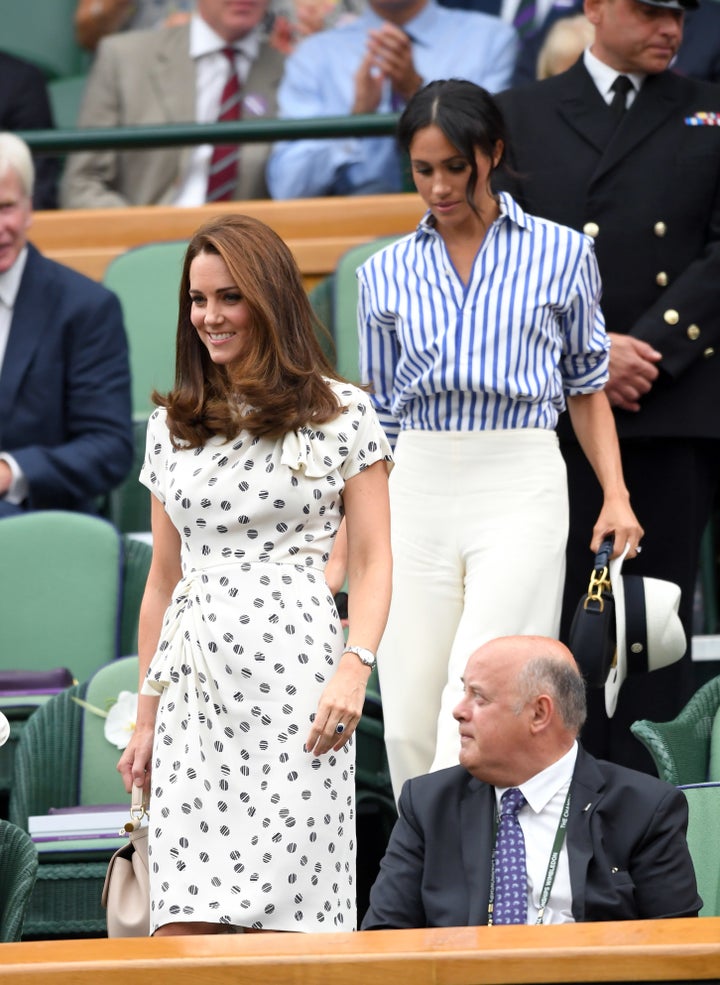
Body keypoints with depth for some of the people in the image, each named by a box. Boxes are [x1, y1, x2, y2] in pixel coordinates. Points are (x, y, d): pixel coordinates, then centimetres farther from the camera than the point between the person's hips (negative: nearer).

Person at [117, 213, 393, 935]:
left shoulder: (341, 415, 3)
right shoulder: (172, 427, 14)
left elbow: (372, 564, 1)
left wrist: (354, 668, -14)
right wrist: (146, 717, 16)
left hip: (293, 671, -4)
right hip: (192, 680, 4)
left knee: (286, 916, -7)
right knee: (183, 928, -5)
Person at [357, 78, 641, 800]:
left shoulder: (561, 254, 6)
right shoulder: (387, 274, 11)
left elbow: (587, 386, 13)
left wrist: (615, 495, 2)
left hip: (520, 487, -2)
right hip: (417, 489, 3)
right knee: (410, 719, -2)